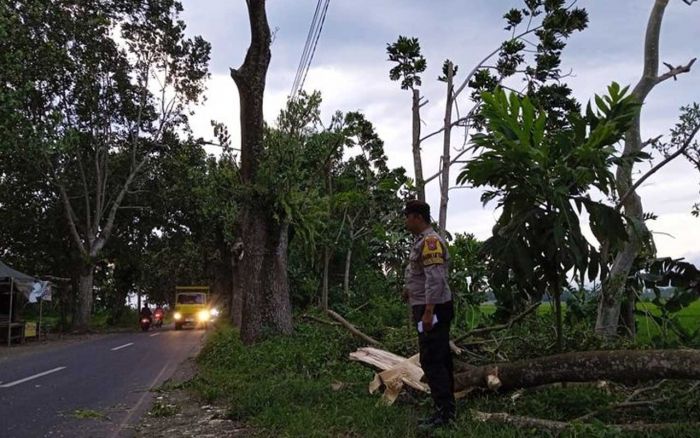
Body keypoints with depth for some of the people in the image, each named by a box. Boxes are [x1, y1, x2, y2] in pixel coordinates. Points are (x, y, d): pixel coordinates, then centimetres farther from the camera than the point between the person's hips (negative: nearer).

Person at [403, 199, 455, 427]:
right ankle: (447, 407, 22)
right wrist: (411, 288, 14)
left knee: (431, 360, -9)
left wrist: (428, 312, -26)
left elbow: (435, 278, -24)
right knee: (440, 358, 14)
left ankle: (444, 412, -5)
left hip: (432, 309, -11)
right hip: (432, 308, 11)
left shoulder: (429, 241, -17)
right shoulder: (423, 240, 15)